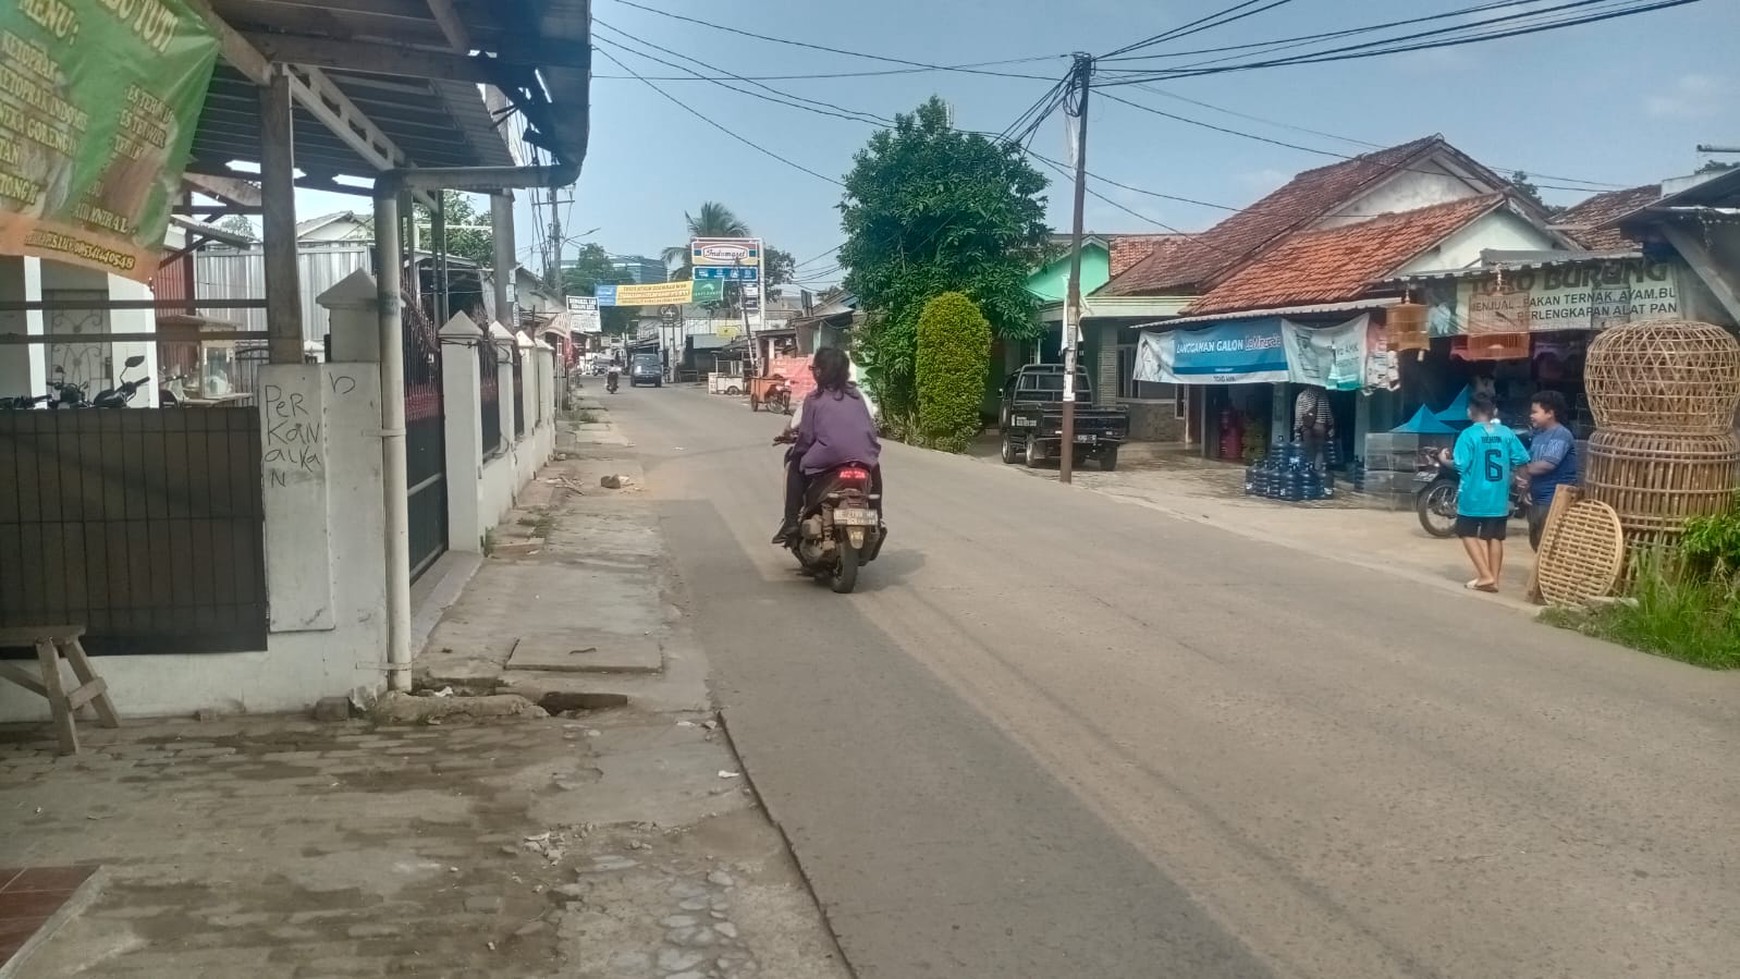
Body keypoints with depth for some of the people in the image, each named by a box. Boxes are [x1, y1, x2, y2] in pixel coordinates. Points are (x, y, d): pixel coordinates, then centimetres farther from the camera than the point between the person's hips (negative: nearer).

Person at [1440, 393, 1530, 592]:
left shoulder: (1469, 434, -12)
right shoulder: (1507, 433, 1)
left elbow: (1461, 465, -16)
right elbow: (1522, 460, 2)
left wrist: (1446, 459, 2)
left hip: (1474, 496, -4)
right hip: (1499, 497, 4)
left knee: (1468, 534, 9)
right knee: (1495, 537, 11)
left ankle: (1485, 576, -2)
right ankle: (1494, 579, 12)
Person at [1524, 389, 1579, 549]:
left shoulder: (1561, 435, -14)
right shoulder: (1539, 434, 13)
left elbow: (1547, 464, -23)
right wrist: (1527, 488, 4)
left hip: (1555, 501, -9)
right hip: (1537, 499, 9)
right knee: (1536, 542, 15)